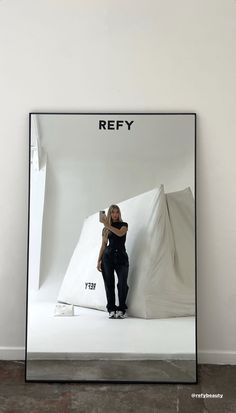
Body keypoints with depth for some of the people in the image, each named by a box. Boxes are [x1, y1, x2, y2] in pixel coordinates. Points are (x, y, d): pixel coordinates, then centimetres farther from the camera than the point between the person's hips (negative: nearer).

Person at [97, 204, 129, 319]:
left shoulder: (123, 224, 8)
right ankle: (111, 310, 8)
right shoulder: (106, 229, 13)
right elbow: (103, 245, 12)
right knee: (109, 284, 0)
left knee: (122, 283, -9)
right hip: (108, 257, 2)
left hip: (121, 257, -2)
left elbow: (120, 233, -16)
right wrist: (99, 261, 7)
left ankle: (121, 310, 2)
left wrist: (108, 225, -17)